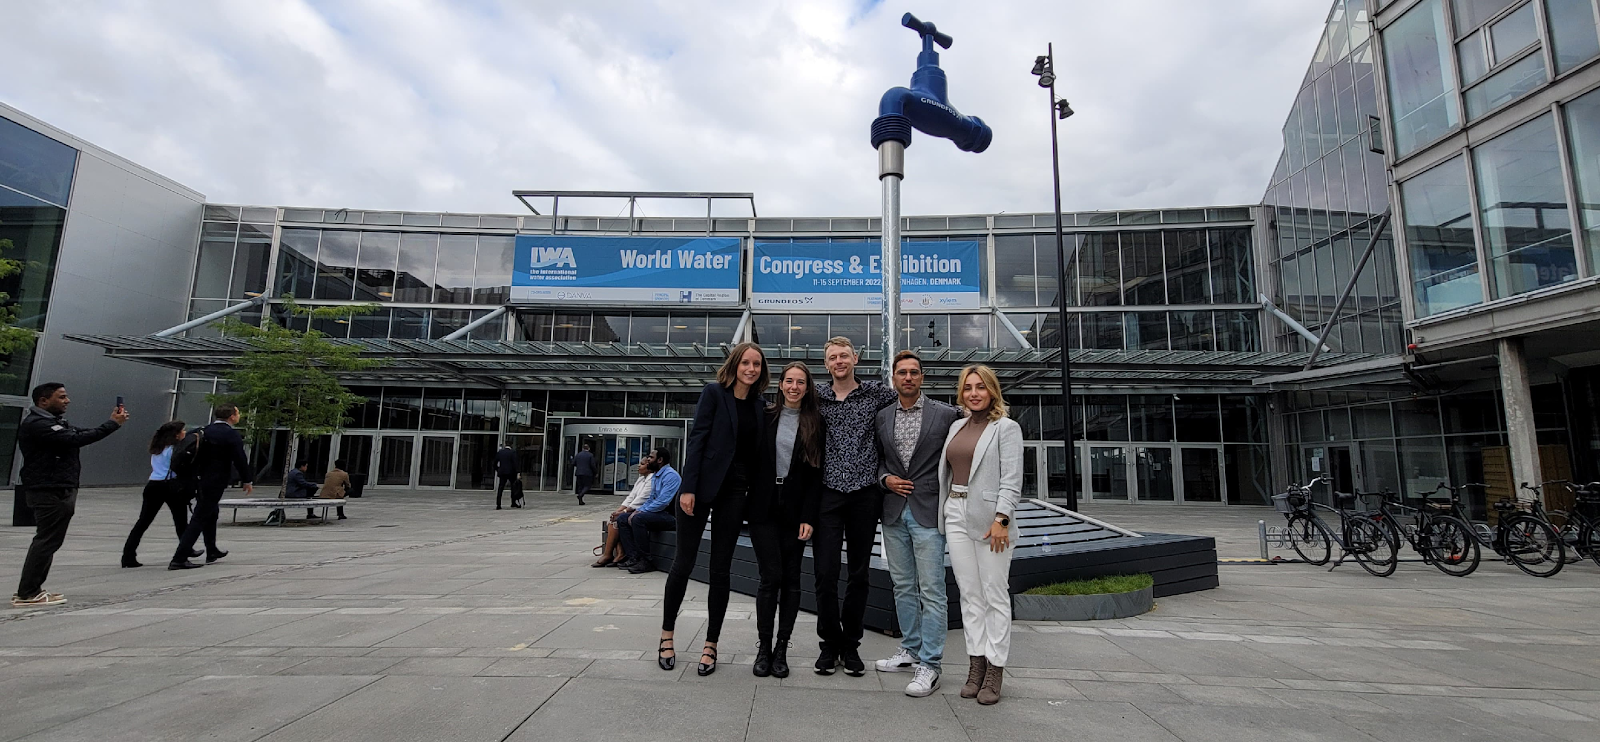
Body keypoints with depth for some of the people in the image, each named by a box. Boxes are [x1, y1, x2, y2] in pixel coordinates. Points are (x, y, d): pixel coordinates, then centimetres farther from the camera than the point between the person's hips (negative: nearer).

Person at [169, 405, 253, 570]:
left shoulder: (204, 430, 7)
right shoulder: (232, 435, -13)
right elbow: (240, 460, -12)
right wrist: (247, 481, -1)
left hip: (200, 480, 8)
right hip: (215, 482, -8)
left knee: (211, 513, 22)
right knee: (199, 518, -5)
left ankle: (212, 552, 33)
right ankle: (179, 559, -7)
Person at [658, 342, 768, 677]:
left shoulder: (758, 406, 10)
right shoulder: (714, 392, -3)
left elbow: (756, 453, 11)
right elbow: (696, 438, -9)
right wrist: (688, 487, -15)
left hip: (734, 492, 4)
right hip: (702, 486, -3)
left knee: (721, 569, 7)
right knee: (684, 562, 5)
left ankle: (711, 645, 18)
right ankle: (667, 634, 24)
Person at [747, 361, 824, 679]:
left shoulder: (815, 424, 3)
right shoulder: (765, 418, 5)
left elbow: (817, 474, -1)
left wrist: (808, 517, -7)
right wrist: (746, 502, -1)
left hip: (796, 511, 0)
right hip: (764, 509, 0)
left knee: (791, 579, 5)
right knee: (771, 576, -4)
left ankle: (781, 649, 16)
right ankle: (764, 647, 11)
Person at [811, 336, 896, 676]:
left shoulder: (876, 393, 4)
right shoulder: (816, 396, 7)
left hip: (865, 492, 0)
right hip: (828, 492, 0)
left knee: (859, 573, 9)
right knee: (825, 572, -1)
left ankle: (850, 645, 23)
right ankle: (829, 644, 16)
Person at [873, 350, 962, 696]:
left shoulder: (946, 414, -3)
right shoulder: (882, 417, 8)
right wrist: (886, 479, -3)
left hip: (928, 512, -4)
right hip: (894, 513, 5)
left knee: (932, 591, -3)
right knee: (903, 587, 14)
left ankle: (929, 666, 7)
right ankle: (910, 651, 29)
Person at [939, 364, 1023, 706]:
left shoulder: (1006, 428, -3)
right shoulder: (956, 426, 15)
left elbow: (1012, 480, -10)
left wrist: (1001, 519, -18)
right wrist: (944, 512, 12)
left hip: (989, 517, -6)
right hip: (956, 514, 6)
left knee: (995, 595, 1)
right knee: (969, 594, 9)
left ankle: (995, 670, 10)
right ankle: (976, 664, 18)